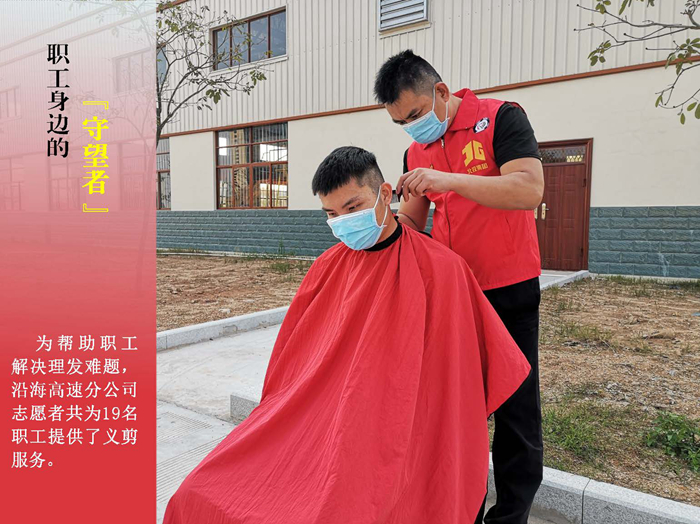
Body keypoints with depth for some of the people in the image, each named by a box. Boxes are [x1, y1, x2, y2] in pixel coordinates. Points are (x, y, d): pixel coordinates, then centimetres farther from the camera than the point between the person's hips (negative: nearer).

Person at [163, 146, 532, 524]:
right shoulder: (328, 266, 8)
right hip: (315, 419, 5)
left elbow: (455, 379, -3)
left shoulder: (440, 269, -9)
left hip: (388, 435, -4)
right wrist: (272, 419, 10)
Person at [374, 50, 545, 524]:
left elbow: (530, 190, -22)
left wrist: (449, 180, -29)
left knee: (515, 407, 6)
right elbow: (412, 221, 12)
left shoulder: (501, 117, -8)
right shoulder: (416, 151, 9)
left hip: (510, 291, -5)